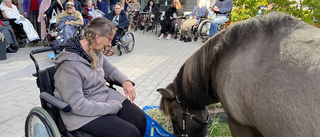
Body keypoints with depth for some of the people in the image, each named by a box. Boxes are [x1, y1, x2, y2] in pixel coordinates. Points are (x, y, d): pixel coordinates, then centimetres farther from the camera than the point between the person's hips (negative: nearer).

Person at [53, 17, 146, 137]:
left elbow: (110, 69, 19)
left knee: (140, 118, -10)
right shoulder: (69, 66, -24)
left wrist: (126, 81, -1)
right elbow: (78, 105, -25)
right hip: (84, 114, -8)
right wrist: (113, 107, -21)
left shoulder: (96, 52, 1)